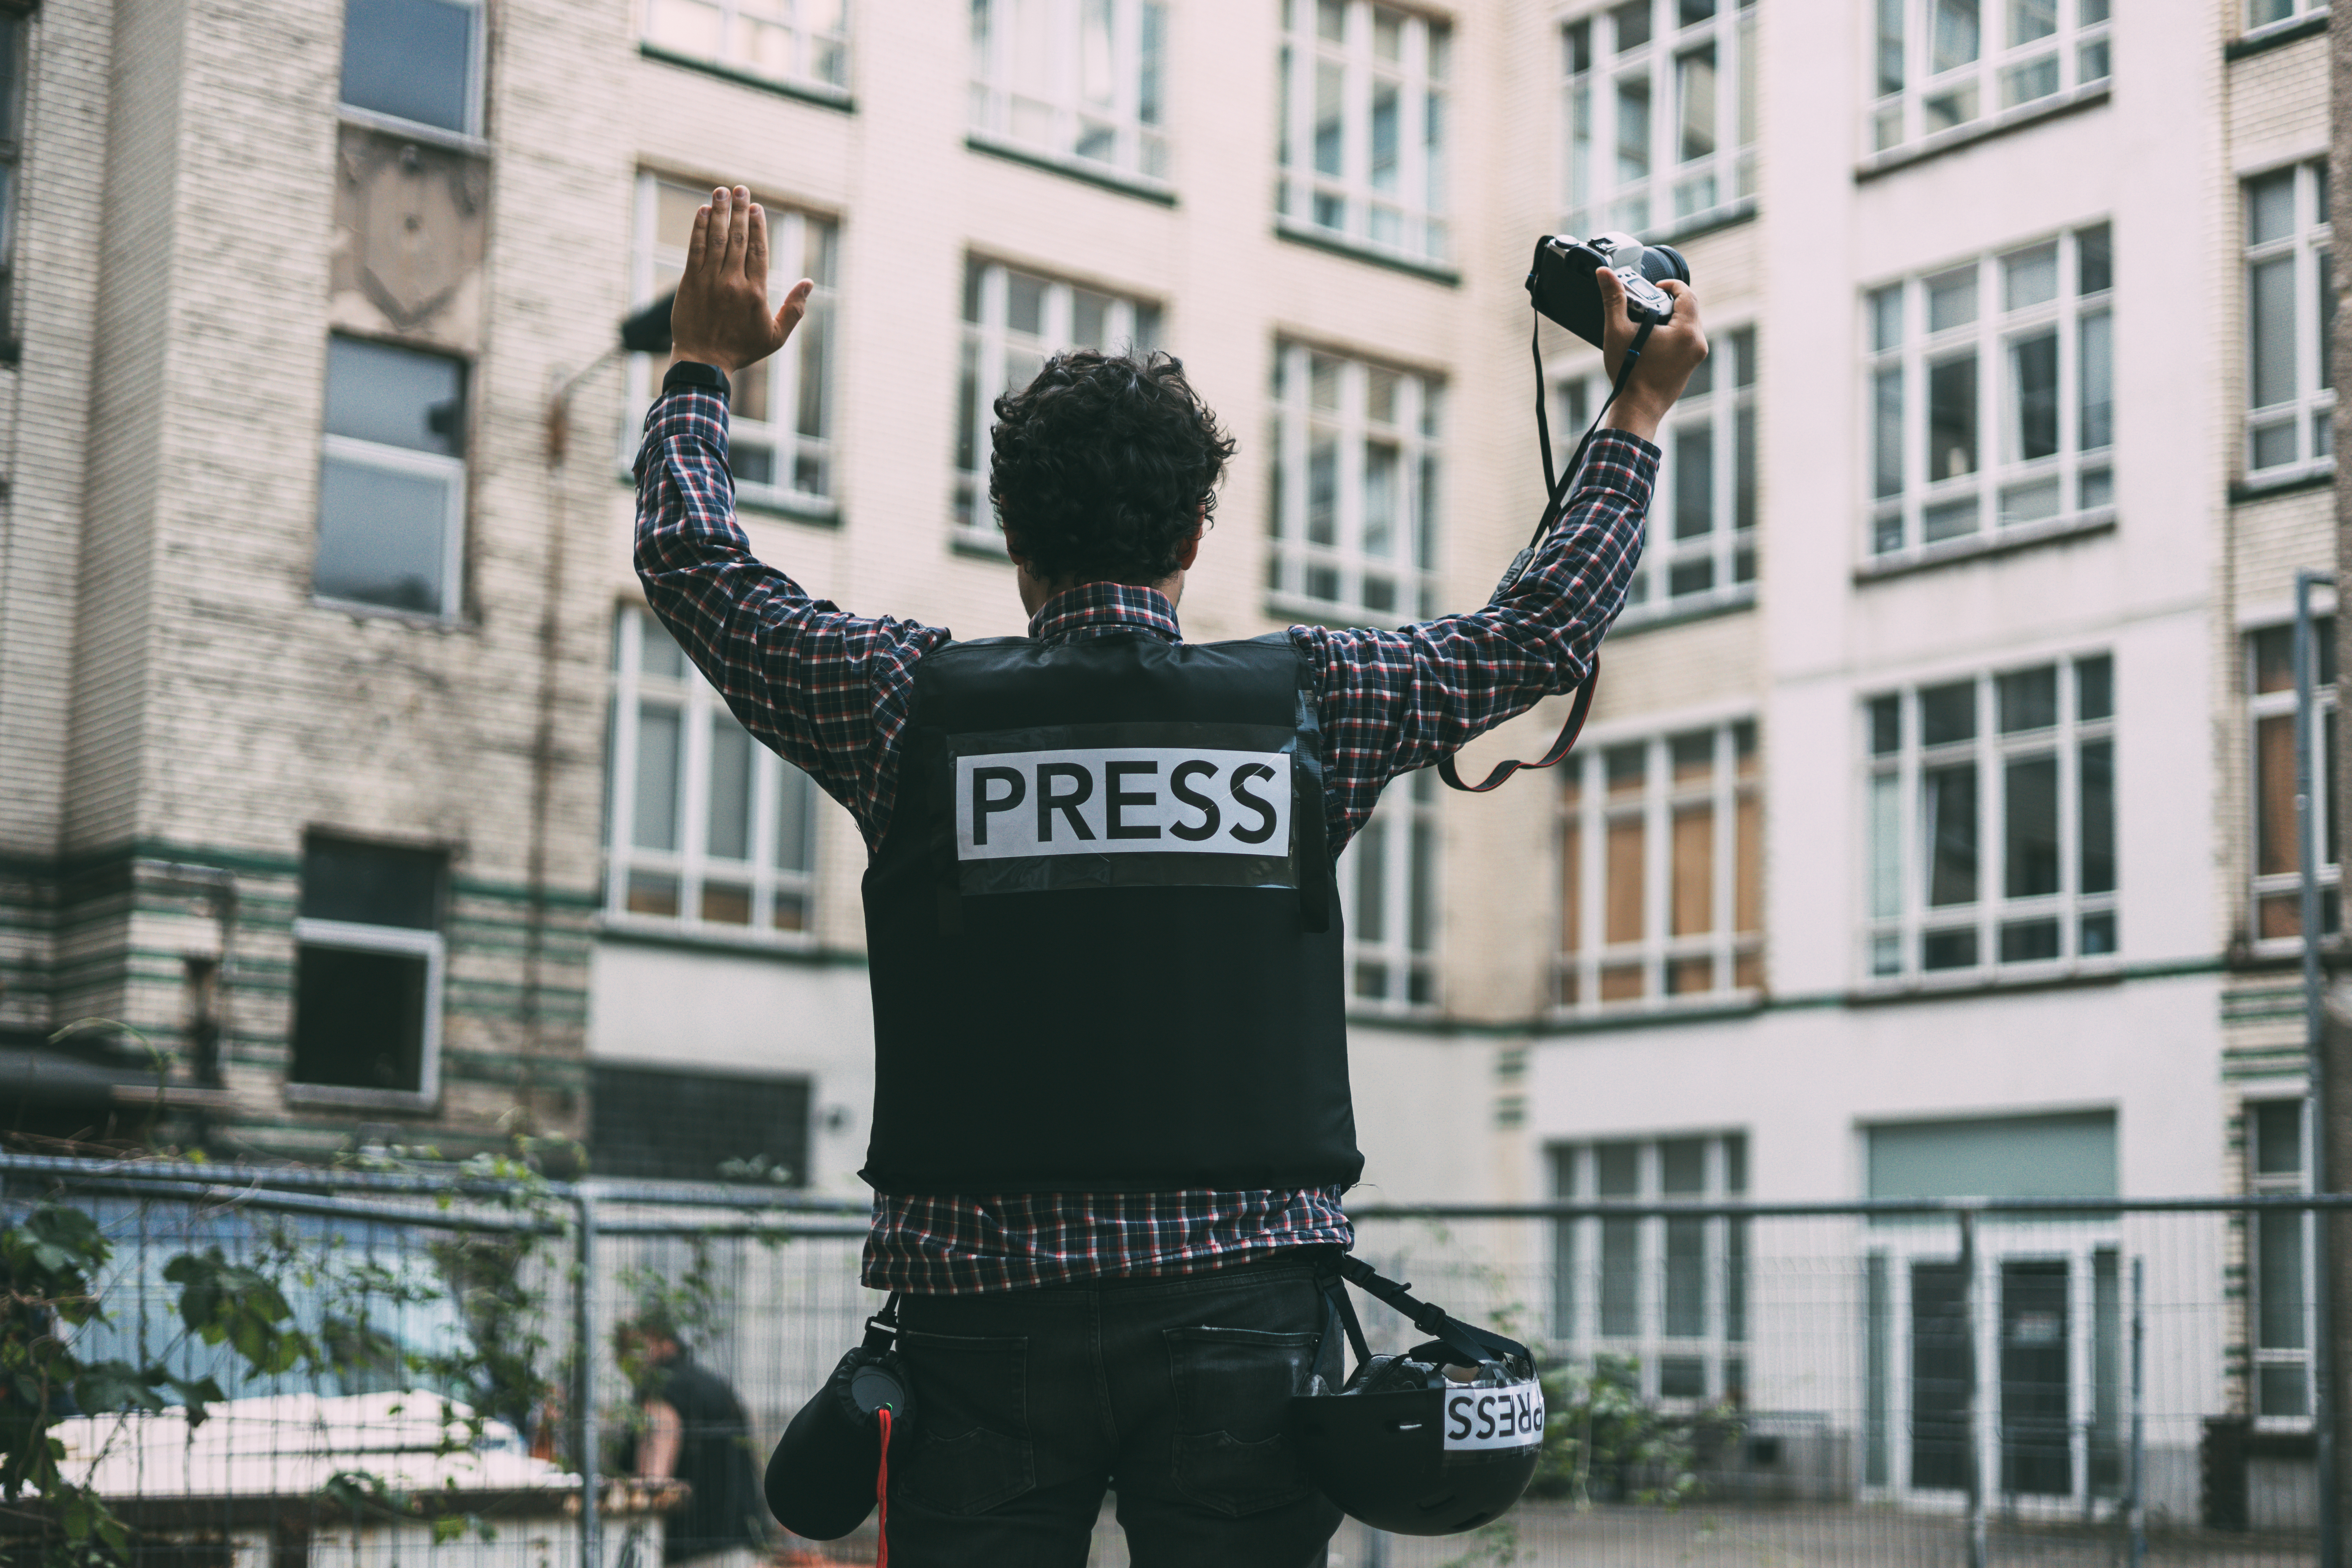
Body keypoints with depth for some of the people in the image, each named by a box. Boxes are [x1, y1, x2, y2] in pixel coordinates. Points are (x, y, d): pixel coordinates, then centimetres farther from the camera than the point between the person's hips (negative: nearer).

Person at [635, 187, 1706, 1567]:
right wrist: (1642, 408, 28)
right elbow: (1552, 628, 15)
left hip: (984, 1303, 0)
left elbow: (694, 563, 14)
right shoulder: (1306, 704, 2)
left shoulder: (916, 707, 1)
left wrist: (708, 362, 29)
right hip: (1237, 1301, 0)